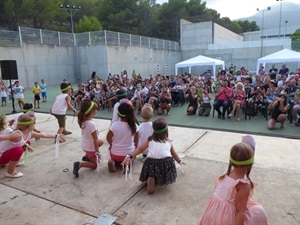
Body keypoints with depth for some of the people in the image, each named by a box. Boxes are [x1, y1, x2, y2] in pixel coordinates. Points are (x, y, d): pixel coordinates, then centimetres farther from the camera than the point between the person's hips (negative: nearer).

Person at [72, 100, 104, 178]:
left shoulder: (82, 121, -8)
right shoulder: (92, 124, -31)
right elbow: (95, 140, -24)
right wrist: (97, 152, -19)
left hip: (84, 145, 7)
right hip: (90, 148, -7)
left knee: (101, 142, 31)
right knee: (94, 165, 15)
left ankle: (87, 156, 29)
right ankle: (80, 164, -10)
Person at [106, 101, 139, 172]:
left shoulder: (114, 124, -16)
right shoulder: (134, 125, -15)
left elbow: (108, 138, -2)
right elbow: (136, 140, -1)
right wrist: (134, 147, 20)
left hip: (115, 153, 0)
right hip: (129, 154, 0)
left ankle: (112, 161, 1)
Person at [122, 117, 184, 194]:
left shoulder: (150, 140, 16)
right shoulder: (168, 142, 18)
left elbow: (140, 149, 5)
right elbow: (174, 154, 33)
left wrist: (130, 156, 1)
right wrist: (180, 161, 51)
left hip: (152, 162, 0)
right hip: (166, 163, 1)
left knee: (150, 173, 30)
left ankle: (150, 179, -1)